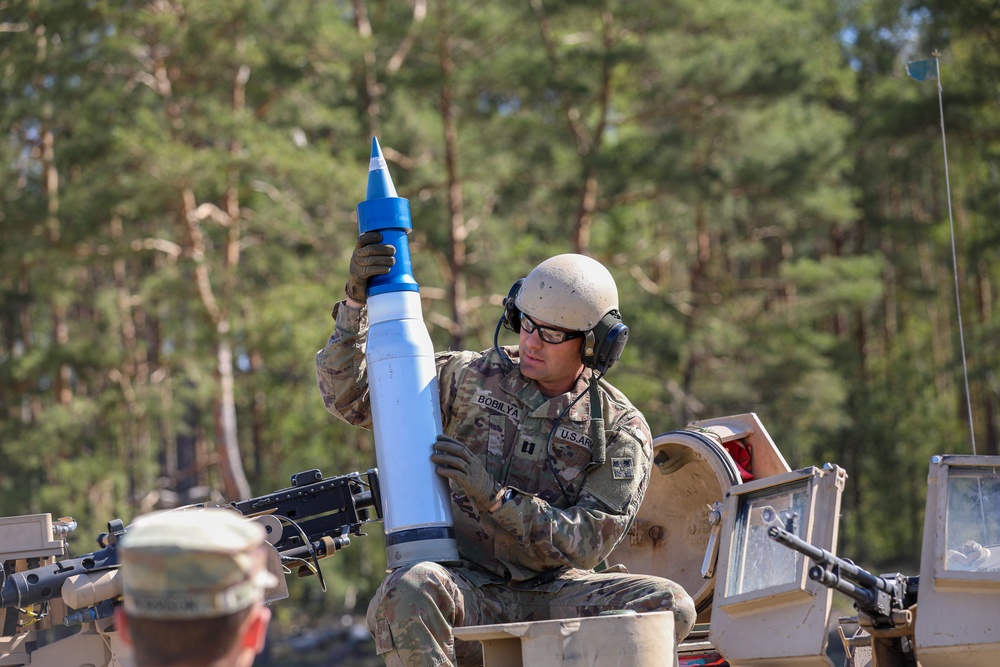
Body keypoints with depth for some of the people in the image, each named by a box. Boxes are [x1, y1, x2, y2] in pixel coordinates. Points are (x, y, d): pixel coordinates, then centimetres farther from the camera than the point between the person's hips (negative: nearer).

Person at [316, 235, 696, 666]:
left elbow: (587, 543, -7)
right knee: (407, 591, -37)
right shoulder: (468, 378, 6)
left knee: (669, 605, -27)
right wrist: (356, 300, -8)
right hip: (468, 590, -1)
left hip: (555, 592, 1)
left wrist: (496, 496, -20)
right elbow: (348, 395, 6)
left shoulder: (621, 431, 2)